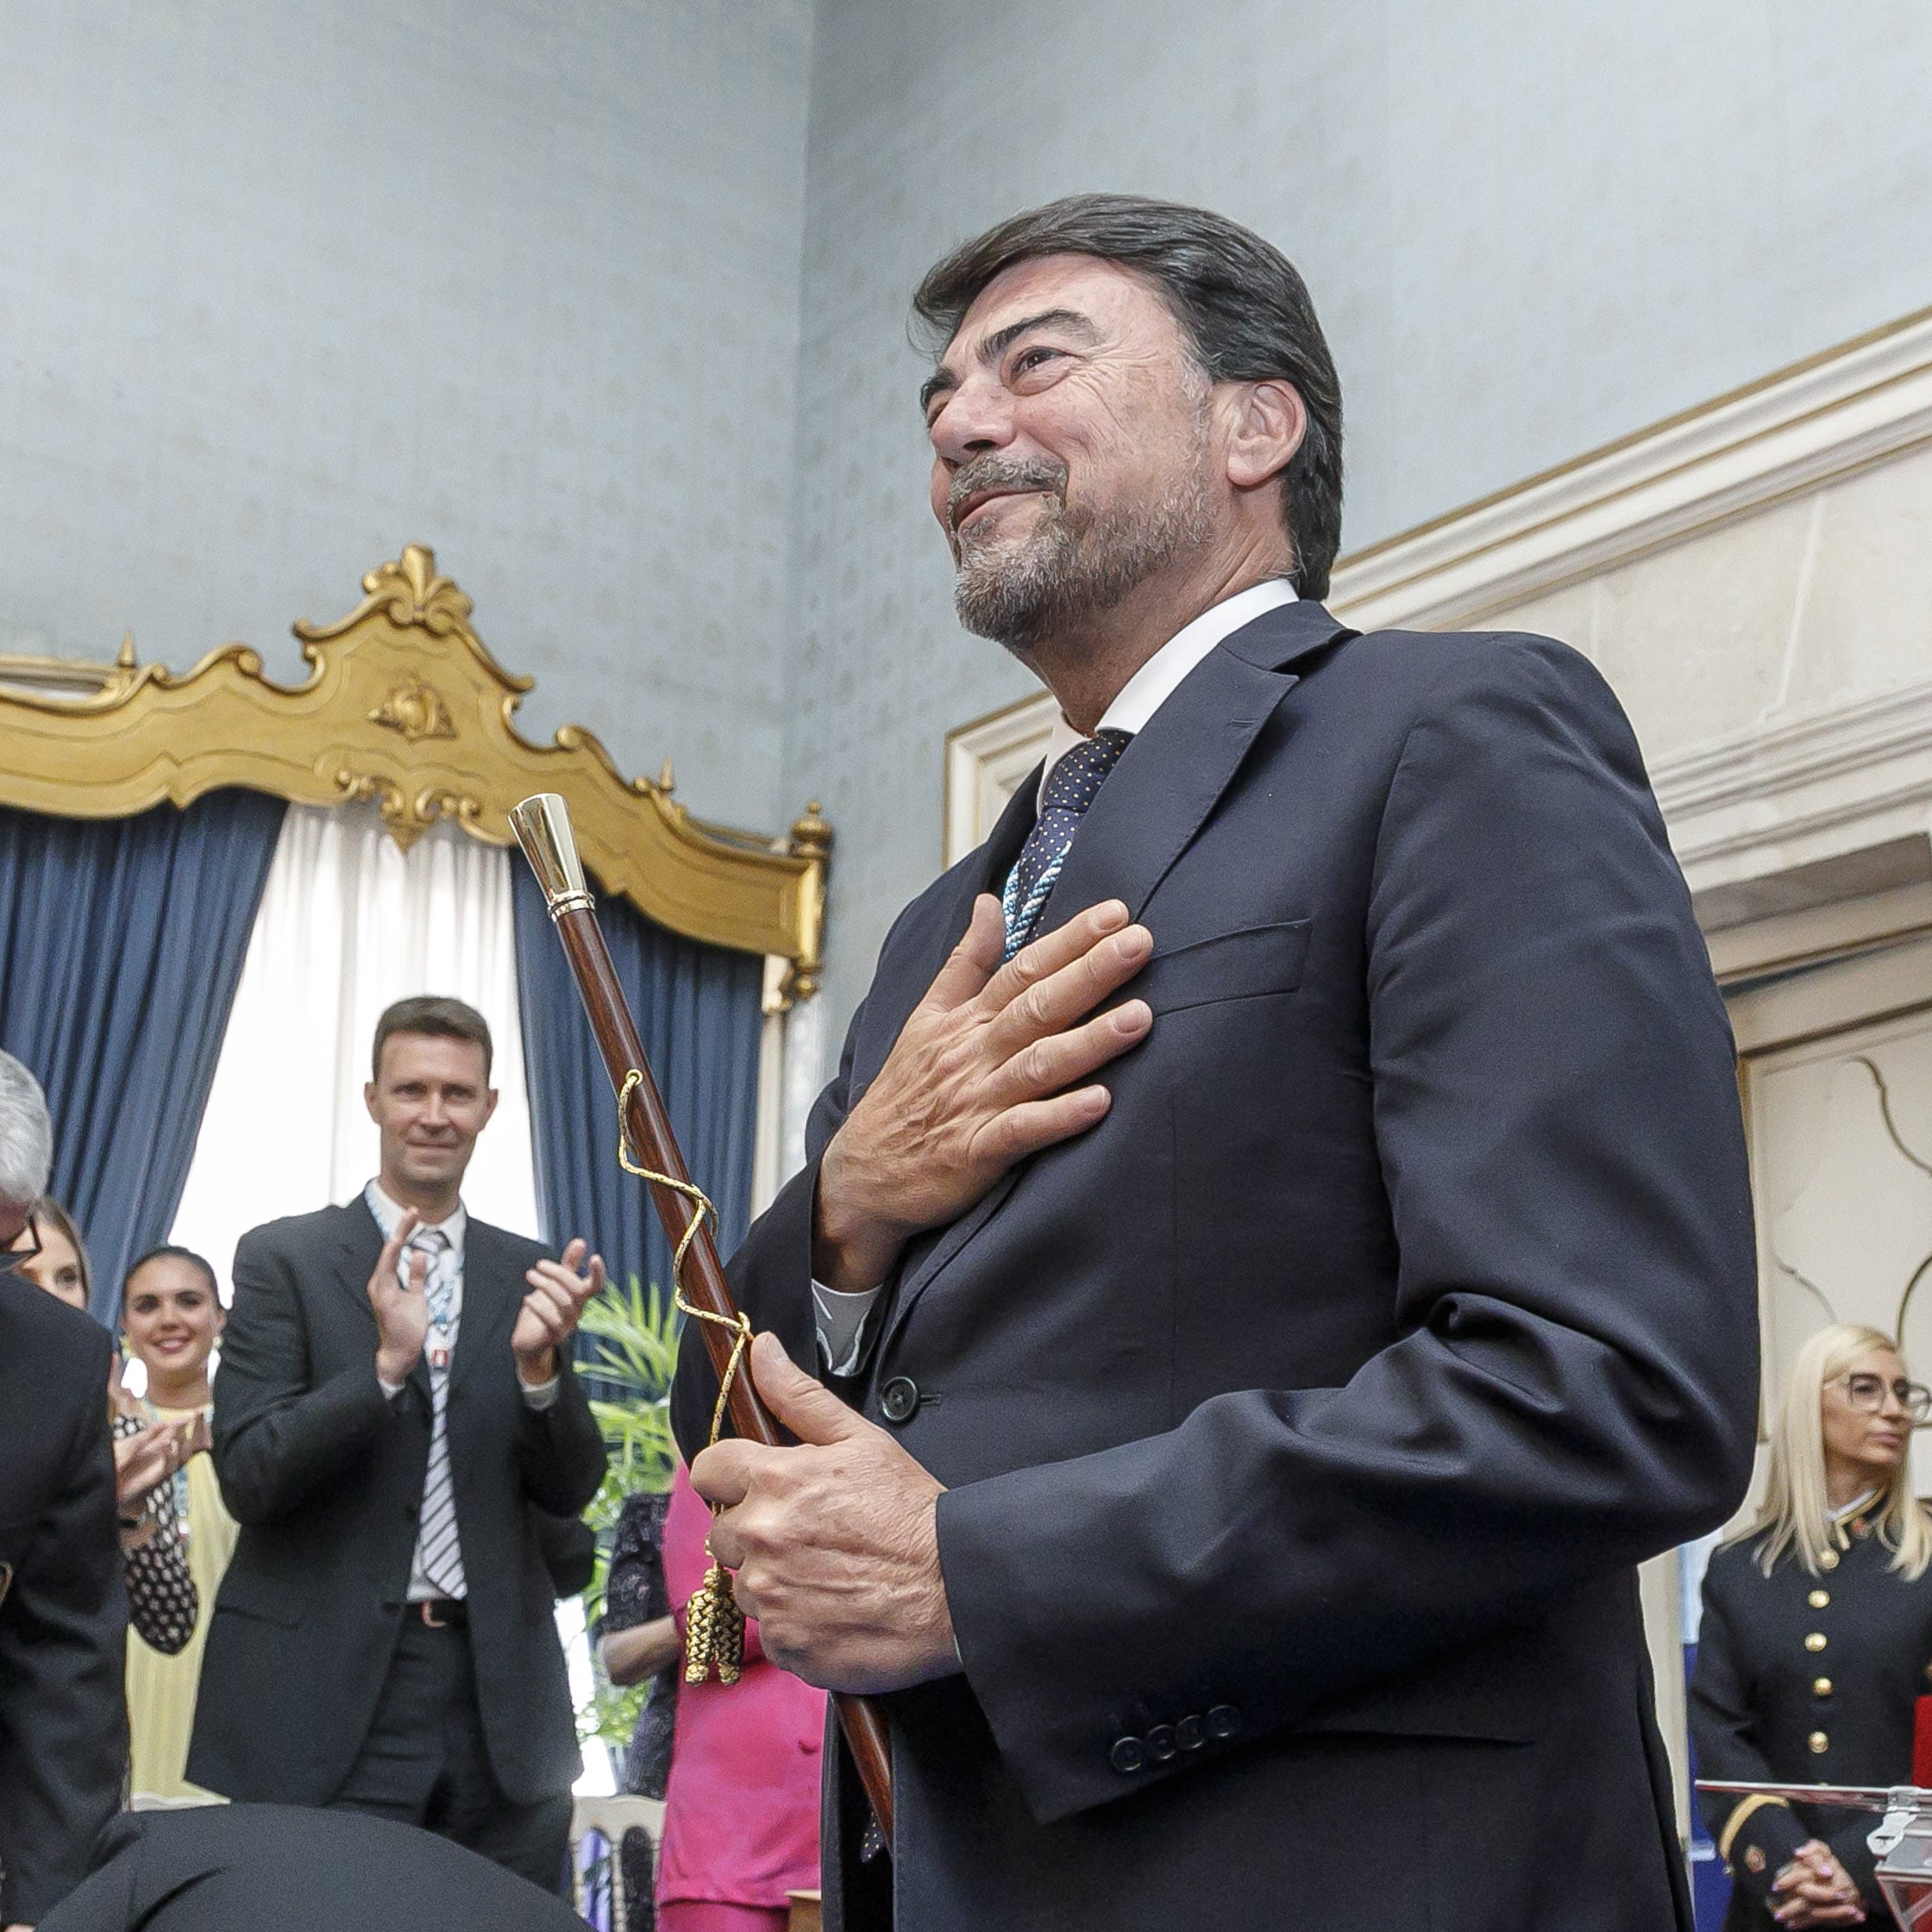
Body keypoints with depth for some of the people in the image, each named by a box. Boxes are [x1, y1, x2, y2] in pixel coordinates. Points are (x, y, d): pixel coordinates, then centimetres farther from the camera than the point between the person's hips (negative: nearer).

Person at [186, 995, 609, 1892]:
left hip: (499, 1702, 3)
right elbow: (247, 1477, -8)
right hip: (324, 1702, -3)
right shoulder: (284, 1258, 0)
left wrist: (539, 1364, -14)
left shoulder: (528, 1277, 9)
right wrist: (386, 1362, -21)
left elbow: (569, 1491, 5)